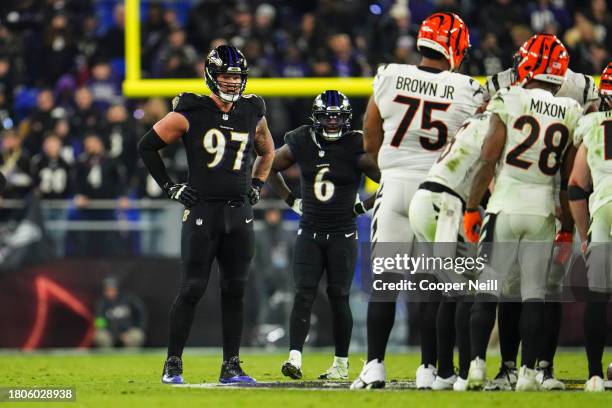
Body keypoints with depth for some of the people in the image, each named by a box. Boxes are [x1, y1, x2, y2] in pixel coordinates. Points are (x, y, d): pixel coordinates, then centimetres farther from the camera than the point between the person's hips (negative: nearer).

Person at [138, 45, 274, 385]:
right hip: (202, 212, -4)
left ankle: (231, 367, 10)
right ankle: (172, 365, 1)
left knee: (235, 290, 5)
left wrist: (256, 185, 16)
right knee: (192, 289, -7)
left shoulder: (252, 113, 9)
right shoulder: (191, 114, -5)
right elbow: (147, 146, 3)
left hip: (239, 213, 4)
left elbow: (267, 151, 29)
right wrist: (169, 187, 0)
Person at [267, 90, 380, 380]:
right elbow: (271, 169, 17)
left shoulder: (356, 149, -10)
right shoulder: (300, 144, -1)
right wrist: (291, 200, 9)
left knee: (338, 296, 1)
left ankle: (341, 364, 11)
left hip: (342, 234, -2)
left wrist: (363, 207, -6)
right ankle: (294, 358, -15)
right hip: (309, 233, 2)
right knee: (304, 294, -8)